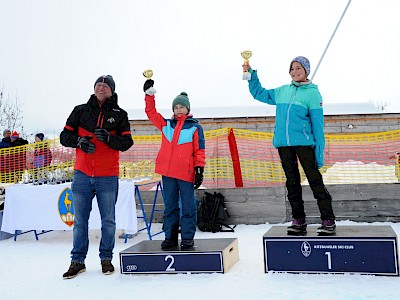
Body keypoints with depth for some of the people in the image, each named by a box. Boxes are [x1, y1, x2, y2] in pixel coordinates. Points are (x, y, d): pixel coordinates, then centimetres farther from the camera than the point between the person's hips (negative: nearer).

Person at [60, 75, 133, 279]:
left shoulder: (119, 114, 5)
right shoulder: (80, 111, 9)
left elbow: (126, 143, -1)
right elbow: (64, 136, 7)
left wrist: (109, 138, -20)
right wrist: (79, 141, -13)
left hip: (108, 176, -1)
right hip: (82, 175, 1)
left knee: (108, 220, 6)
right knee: (80, 220, 6)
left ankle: (106, 258, 19)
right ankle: (77, 261, 15)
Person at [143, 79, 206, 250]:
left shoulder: (195, 127, 4)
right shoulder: (166, 125, 14)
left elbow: (200, 150, 1)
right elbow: (151, 113, 15)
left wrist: (199, 169, -5)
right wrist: (149, 94, 7)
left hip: (186, 172, -3)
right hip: (167, 172, 4)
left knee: (188, 207, 1)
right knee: (170, 207, 9)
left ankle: (187, 238, 8)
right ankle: (170, 237, 16)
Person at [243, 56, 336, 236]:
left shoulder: (312, 92, 2)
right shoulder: (282, 91, 16)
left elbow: (317, 123, -2)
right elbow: (259, 93, 29)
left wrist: (319, 150, -8)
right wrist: (251, 75, 17)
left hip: (304, 143, -5)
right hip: (283, 144, 5)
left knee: (315, 180, -6)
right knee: (292, 182, 9)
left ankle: (328, 221, -1)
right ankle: (298, 221, 17)